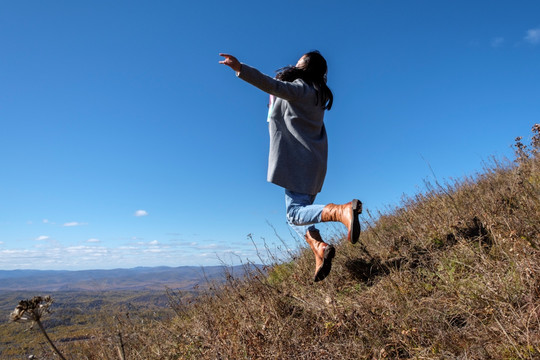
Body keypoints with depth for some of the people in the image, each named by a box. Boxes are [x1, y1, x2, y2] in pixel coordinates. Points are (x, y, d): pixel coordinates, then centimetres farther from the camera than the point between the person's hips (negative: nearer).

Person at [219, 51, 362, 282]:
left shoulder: (301, 88, -5)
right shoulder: (317, 94, 21)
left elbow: (274, 86, -23)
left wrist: (241, 69, -29)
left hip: (299, 159, -9)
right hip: (312, 161, 9)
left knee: (295, 213, -13)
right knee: (296, 212, 12)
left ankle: (342, 211, -31)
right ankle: (319, 248, -6)